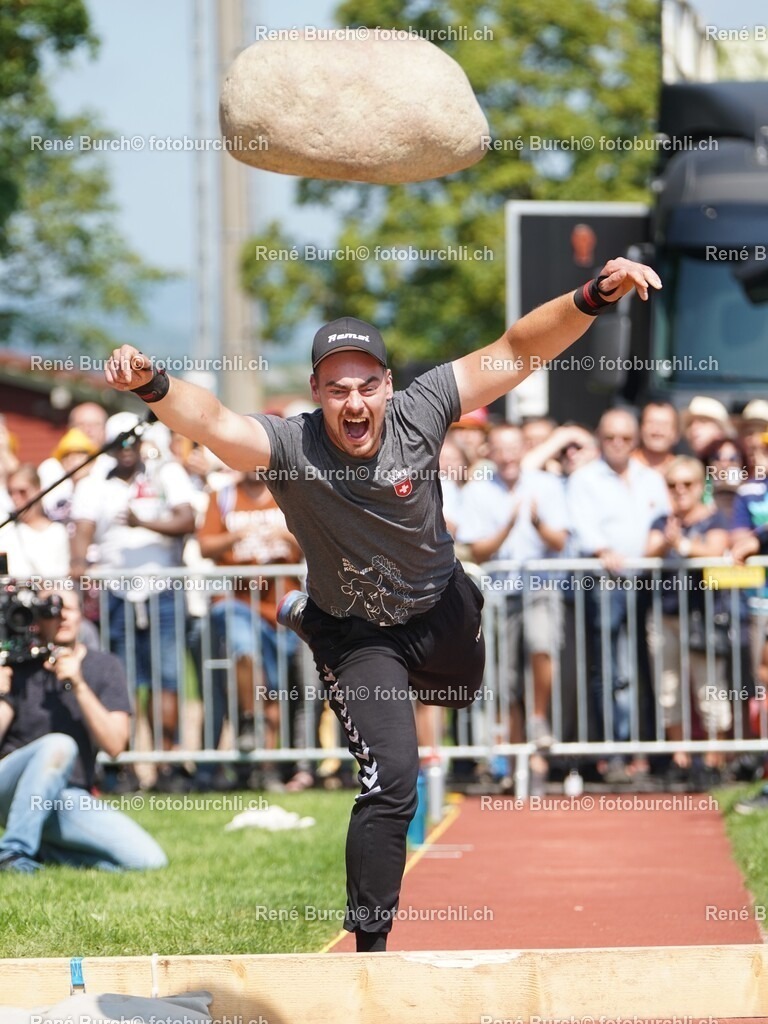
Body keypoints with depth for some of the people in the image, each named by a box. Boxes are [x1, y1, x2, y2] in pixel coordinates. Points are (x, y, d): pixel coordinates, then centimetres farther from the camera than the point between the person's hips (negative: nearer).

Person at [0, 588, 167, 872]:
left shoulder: (104, 667, 5)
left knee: (149, 859, -15)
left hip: (71, 802, 4)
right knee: (58, 745, -36)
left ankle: (43, 850, 0)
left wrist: (78, 686, -19)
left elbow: (114, 745, -8)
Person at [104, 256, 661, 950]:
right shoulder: (290, 447, -33)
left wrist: (593, 298, -39)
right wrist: (152, 386, -72)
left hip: (446, 613, 4)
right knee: (391, 782, -16)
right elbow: (211, 421, -51)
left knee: (469, 696, 33)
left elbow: (514, 353, -25)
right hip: (360, 638, -4)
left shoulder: (418, 415, -26)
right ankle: (369, 945, 1)